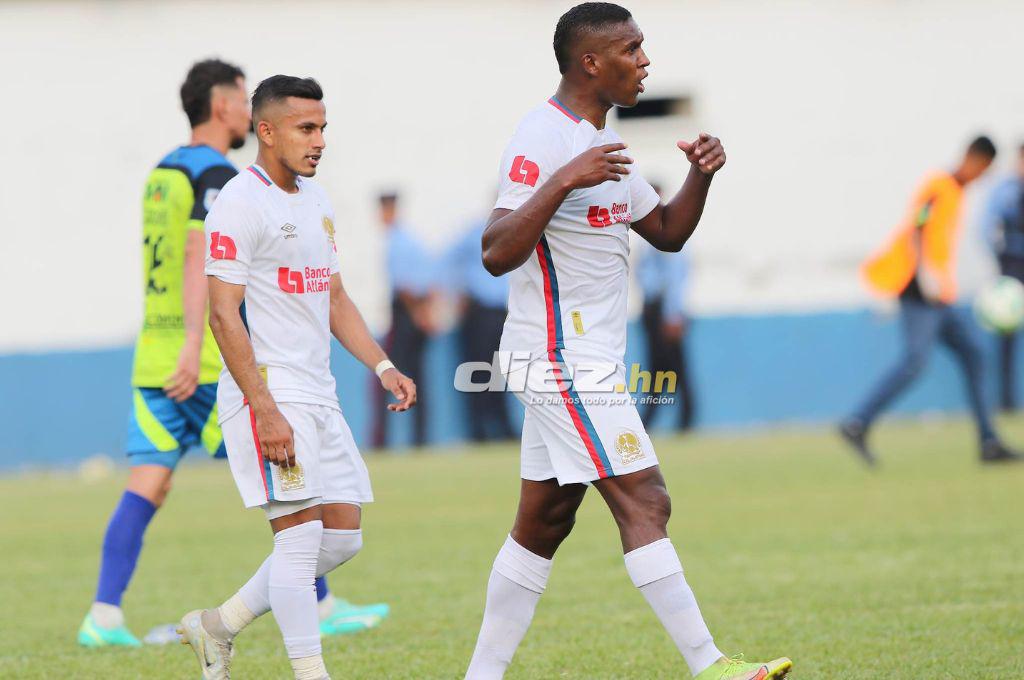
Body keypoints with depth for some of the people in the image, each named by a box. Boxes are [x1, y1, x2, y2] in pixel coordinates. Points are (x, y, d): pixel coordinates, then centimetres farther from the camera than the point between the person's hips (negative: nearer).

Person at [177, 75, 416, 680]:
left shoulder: (316, 200, 16)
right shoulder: (240, 205, -11)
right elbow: (223, 314, -16)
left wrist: (383, 367, 10)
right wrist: (265, 410, -22)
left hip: (318, 396, 9)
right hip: (268, 395, -9)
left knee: (343, 537, 7)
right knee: (301, 534, -12)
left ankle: (218, 627, 19)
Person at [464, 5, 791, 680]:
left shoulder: (601, 141, 15)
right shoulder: (542, 138, -16)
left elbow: (666, 232, 22)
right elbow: (498, 254, -24)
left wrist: (701, 174, 5)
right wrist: (564, 181, -33)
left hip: (585, 358, 10)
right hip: (561, 355, -10)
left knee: (544, 521, 10)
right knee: (644, 499, -12)